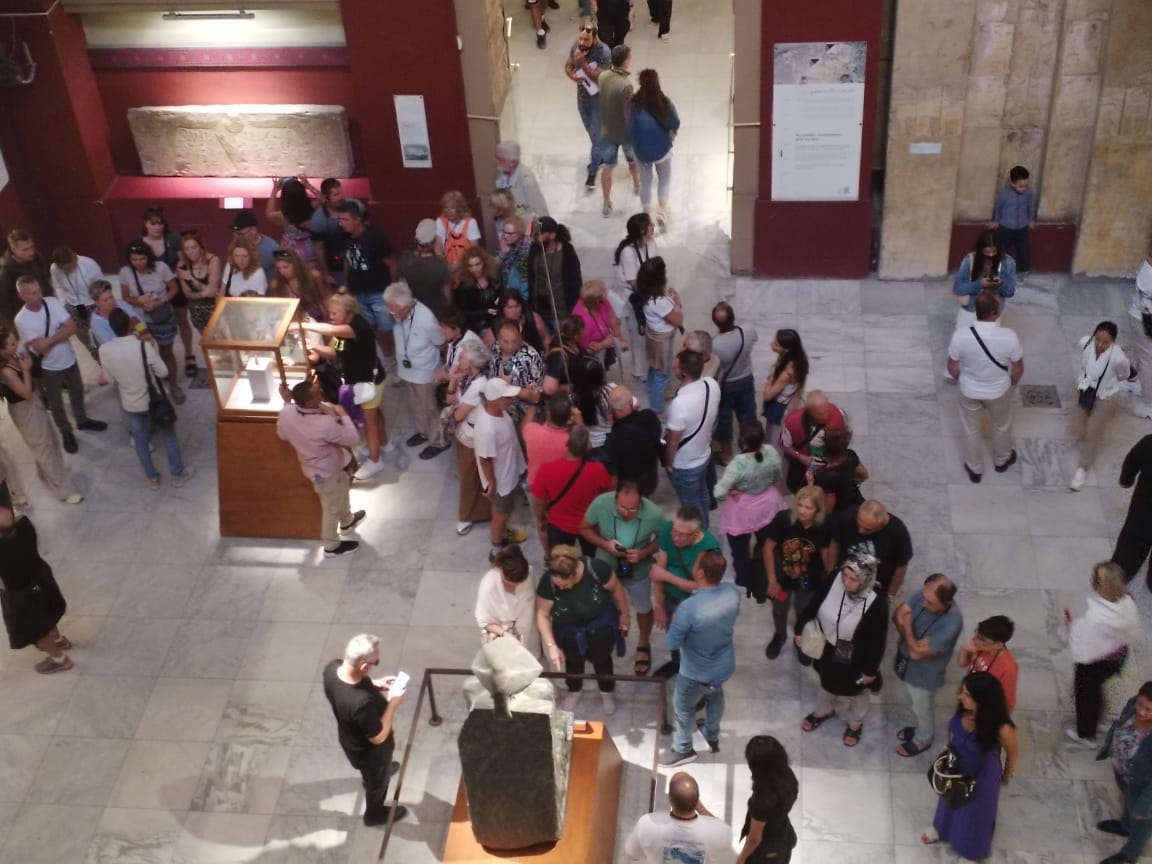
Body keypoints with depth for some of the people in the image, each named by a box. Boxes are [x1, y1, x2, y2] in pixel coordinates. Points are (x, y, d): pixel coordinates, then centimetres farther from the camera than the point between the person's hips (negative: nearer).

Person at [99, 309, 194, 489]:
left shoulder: (104, 350, -18)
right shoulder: (144, 345, -28)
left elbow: (111, 379, -3)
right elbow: (163, 372, -16)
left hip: (130, 404, 3)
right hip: (154, 400, -2)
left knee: (140, 439, 23)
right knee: (168, 435, 20)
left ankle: (152, 477, 38)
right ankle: (178, 474, 33)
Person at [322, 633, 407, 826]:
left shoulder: (332, 669, -26)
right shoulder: (362, 703, -47)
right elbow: (378, 738, -29)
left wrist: (373, 684, -8)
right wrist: (392, 704, -22)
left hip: (350, 738, 6)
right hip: (369, 750, -6)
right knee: (377, 781, 28)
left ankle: (383, 768, 72)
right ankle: (375, 813, 57)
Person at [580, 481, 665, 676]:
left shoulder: (655, 514, -35)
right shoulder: (600, 504, -34)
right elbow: (584, 529, -14)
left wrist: (644, 553, -30)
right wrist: (605, 544, -30)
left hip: (638, 570, 0)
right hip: (606, 566, 0)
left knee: (643, 609, 26)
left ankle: (643, 645, 57)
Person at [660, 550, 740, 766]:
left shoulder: (689, 607, -38)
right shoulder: (733, 592, -20)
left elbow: (673, 643, -25)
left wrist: (674, 622, -7)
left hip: (697, 673, -6)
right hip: (724, 665, 6)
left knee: (683, 707, 24)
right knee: (715, 697, 35)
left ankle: (683, 749, 46)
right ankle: (713, 738, 58)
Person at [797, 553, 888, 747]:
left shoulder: (877, 603, -35)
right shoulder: (834, 581, -26)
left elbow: (878, 640, -22)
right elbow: (814, 604, -8)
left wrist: (870, 669, -12)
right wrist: (800, 628, 1)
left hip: (854, 660, -3)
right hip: (828, 650, 3)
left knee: (857, 693, 28)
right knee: (827, 683, 34)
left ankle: (855, 723, 59)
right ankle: (823, 711, 65)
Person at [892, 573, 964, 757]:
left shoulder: (951, 623, -40)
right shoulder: (925, 594, -23)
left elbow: (916, 652, -35)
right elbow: (898, 614, -13)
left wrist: (907, 627, -23)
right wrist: (912, 639, -25)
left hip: (924, 674, -6)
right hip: (906, 661, 6)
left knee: (922, 708, 24)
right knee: (915, 703, 32)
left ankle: (922, 740, 52)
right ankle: (917, 726, 59)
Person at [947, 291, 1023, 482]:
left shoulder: (961, 335, -29)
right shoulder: (1008, 337, -29)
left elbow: (952, 368, -14)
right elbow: (1018, 369, -13)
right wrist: (1012, 383, 10)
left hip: (970, 391, 0)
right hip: (999, 391, 0)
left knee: (971, 430, 26)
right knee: (1002, 426, 30)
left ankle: (974, 469, 46)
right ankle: (1002, 460, 55)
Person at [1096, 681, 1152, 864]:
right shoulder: (1133, 705, -24)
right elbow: (1117, 727, 0)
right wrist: (1106, 749, 15)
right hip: (1121, 769, 6)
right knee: (1129, 800, 36)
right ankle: (1126, 826, 66)